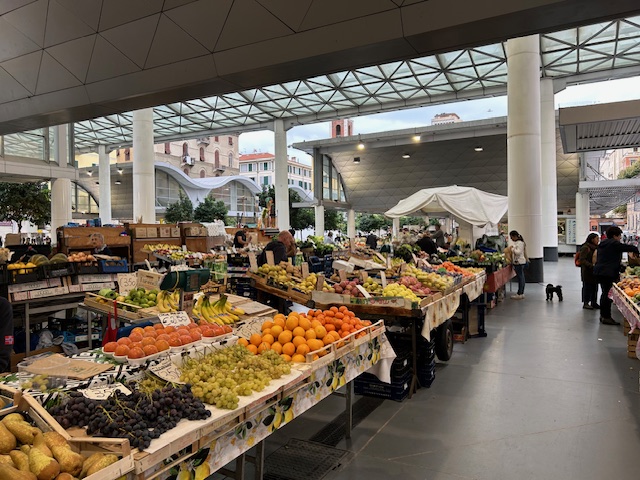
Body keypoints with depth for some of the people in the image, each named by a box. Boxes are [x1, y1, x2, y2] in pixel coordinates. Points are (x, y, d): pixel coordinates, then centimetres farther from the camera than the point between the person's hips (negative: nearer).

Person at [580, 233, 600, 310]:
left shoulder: (595, 247, 11)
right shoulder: (585, 248, -13)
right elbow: (582, 260, -17)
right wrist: (591, 266, -25)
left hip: (595, 272, 8)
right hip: (587, 272, -7)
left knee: (595, 286, 10)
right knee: (587, 287, 0)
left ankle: (594, 302, 21)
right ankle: (585, 303, 10)